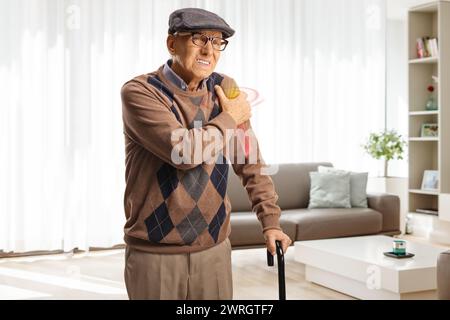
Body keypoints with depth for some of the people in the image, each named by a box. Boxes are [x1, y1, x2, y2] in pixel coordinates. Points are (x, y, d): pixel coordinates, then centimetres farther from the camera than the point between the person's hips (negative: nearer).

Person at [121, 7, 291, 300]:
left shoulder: (225, 89, 4)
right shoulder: (139, 92, -11)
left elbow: (251, 162, 7)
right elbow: (184, 152, -24)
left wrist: (270, 221, 4)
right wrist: (230, 118, -10)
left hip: (215, 249, 4)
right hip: (154, 253, -4)